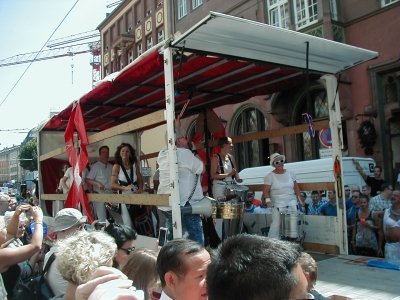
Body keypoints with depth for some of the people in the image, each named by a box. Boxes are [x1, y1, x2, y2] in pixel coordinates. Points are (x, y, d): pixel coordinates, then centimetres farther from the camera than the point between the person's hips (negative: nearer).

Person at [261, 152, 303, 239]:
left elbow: (296, 188, 15)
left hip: (291, 203, 4)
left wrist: (300, 200, 12)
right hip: (277, 204, -4)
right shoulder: (270, 176, -3)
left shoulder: (290, 173, 9)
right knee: (276, 224, -9)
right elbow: (266, 191, -6)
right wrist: (268, 200, -20)